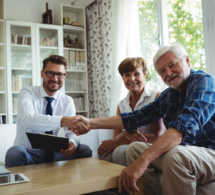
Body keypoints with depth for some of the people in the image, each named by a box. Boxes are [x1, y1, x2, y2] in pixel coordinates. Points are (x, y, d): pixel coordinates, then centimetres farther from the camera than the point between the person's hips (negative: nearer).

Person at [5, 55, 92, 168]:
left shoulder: (67, 101, 4)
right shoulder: (27, 93, -8)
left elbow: (71, 131, -5)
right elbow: (27, 119, -30)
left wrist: (72, 142, -32)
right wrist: (63, 120, -46)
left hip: (53, 154, 4)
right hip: (27, 153, -3)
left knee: (84, 150, -21)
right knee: (15, 152, -37)